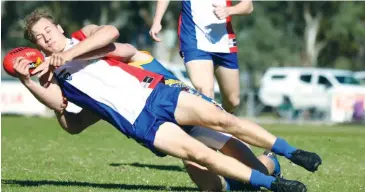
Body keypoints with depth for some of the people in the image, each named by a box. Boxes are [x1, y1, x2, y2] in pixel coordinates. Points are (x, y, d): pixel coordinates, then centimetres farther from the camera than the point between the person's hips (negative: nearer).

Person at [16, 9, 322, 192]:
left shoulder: (85, 35, 10)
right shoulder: (52, 77, 12)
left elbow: (111, 32, -13)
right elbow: (56, 104, -8)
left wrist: (69, 54, -16)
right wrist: (27, 82, -22)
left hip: (154, 92, 1)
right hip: (139, 124, -1)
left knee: (222, 119, -10)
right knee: (199, 154, -17)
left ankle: (292, 154, 2)